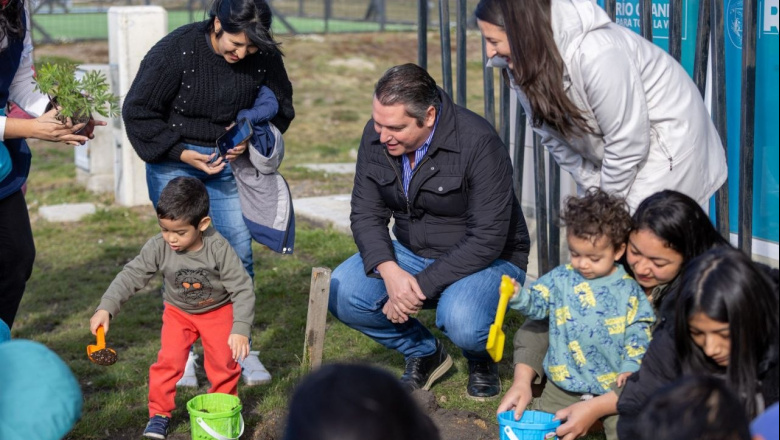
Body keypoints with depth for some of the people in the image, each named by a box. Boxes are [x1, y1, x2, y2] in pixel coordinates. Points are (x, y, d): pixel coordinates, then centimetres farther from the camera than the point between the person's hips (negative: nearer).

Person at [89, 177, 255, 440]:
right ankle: (159, 413, 7)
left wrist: (240, 329, -34)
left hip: (218, 310, -1)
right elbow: (131, 276, -21)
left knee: (224, 360, -2)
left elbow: (242, 289, -26)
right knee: (169, 359, -9)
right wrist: (106, 308, -34)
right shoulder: (158, 248, -25)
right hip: (178, 312, 1)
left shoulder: (219, 249, -30)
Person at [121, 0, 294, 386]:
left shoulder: (265, 57, -9)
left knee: (239, 252, -1)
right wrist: (182, 153, -19)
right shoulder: (176, 50, -19)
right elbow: (137, 111, -12)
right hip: (174, 161, -3)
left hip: (228, 162, 3)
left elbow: (281, 107, 7)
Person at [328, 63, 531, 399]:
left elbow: (487, 239, -25)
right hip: (411, 254, 5)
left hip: (487, 259, -5)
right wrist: (389, 271, -24)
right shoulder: (376, 137, -8)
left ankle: (481, 358, 6)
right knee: (341, 293, -19)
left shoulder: (478, 142, -25)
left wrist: (421, 285, -27)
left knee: (461, 323, -36)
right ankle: (424, 354, 8)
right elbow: (366, 214, -4)